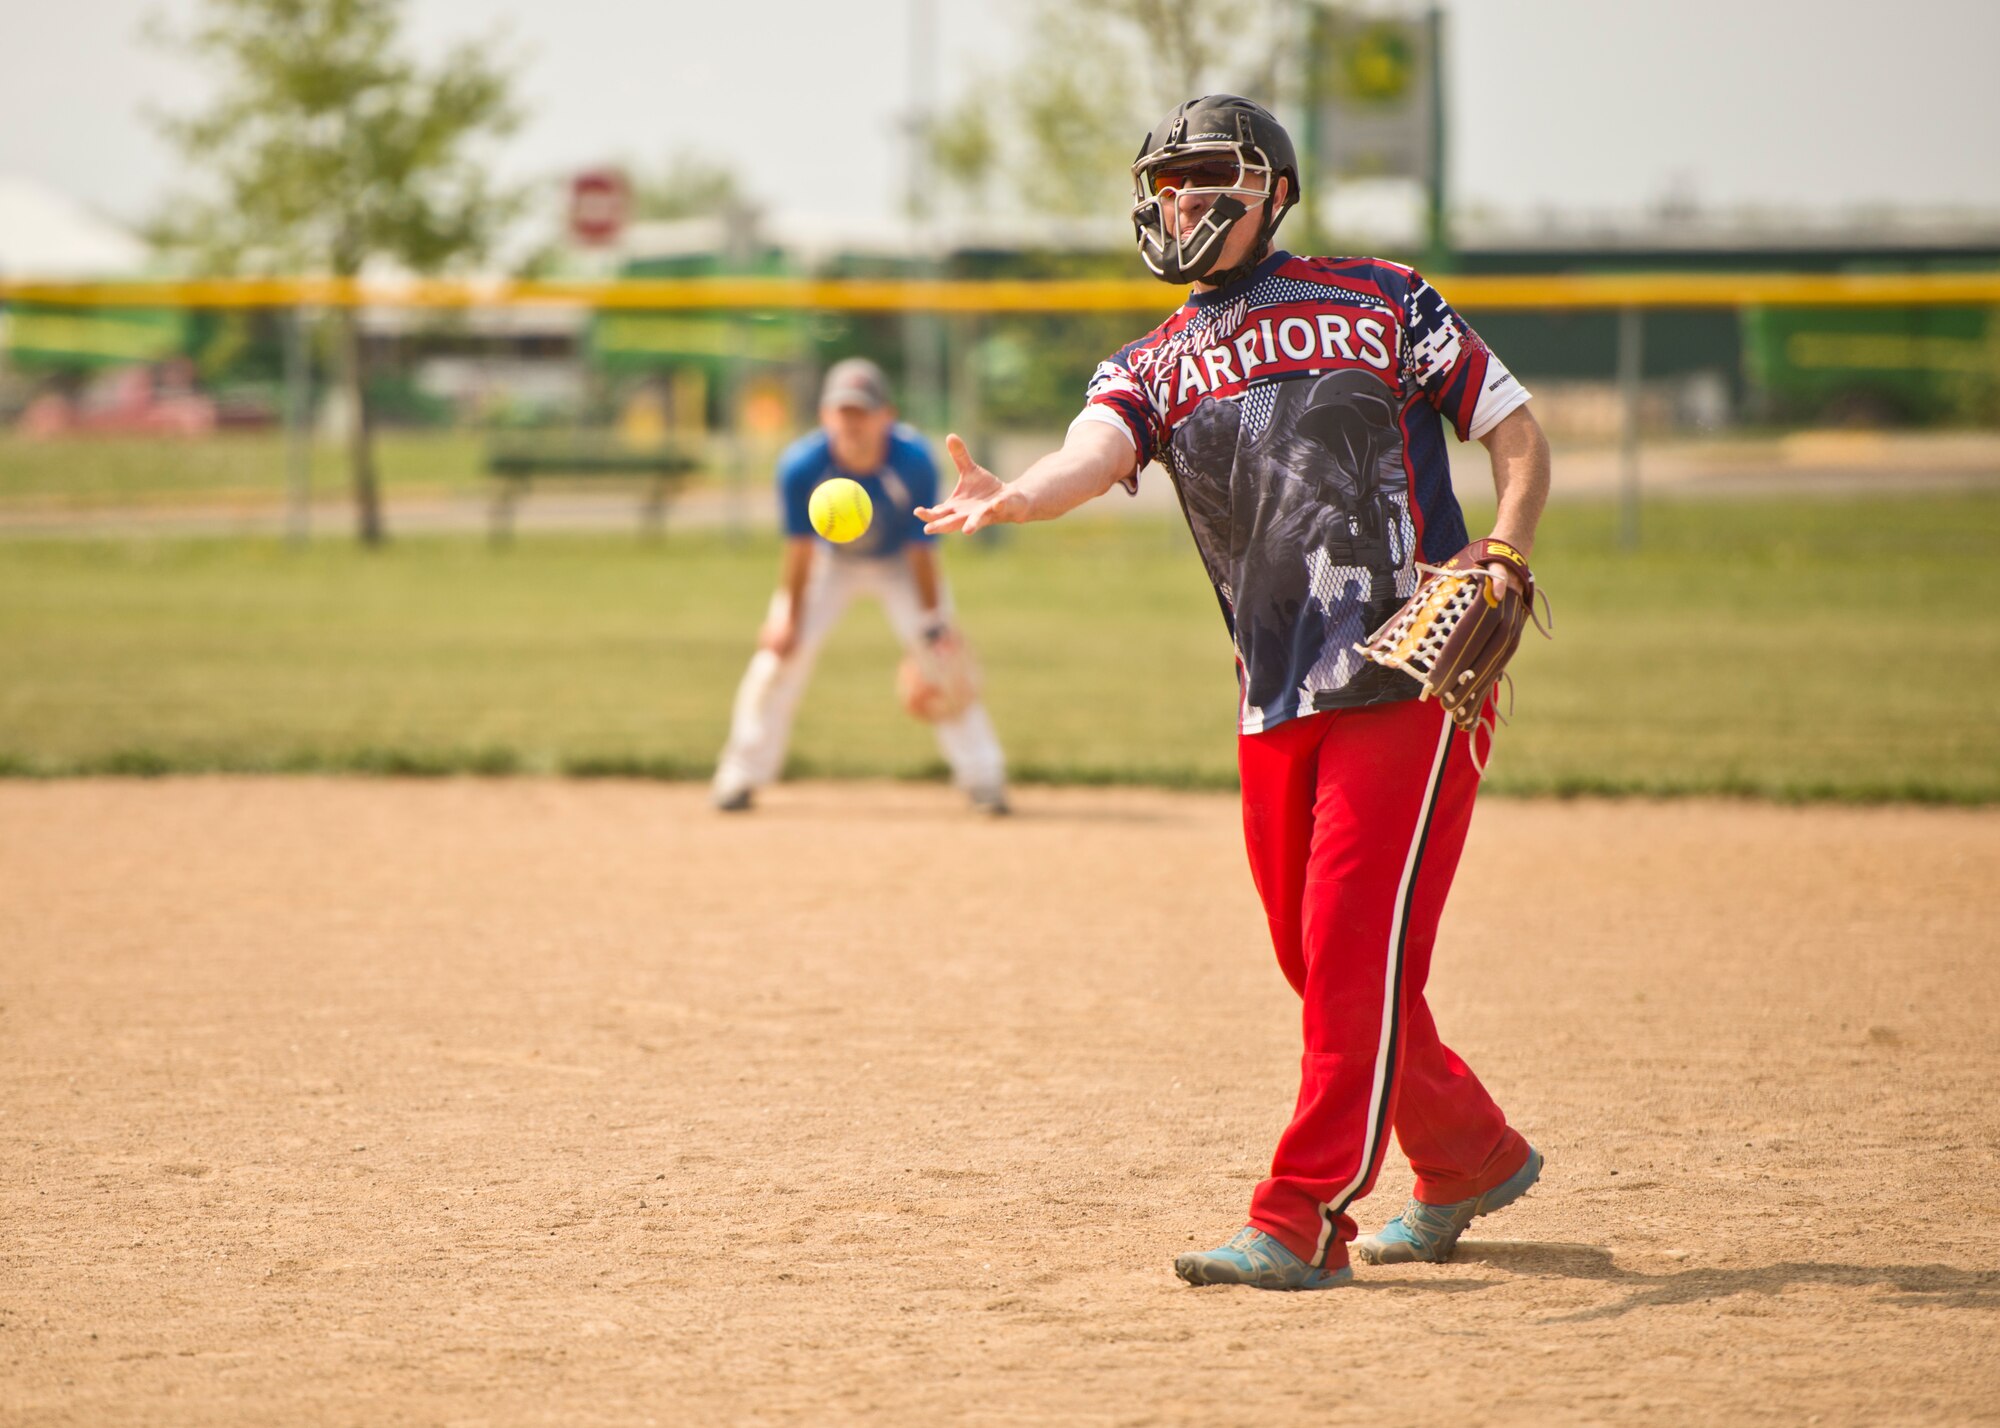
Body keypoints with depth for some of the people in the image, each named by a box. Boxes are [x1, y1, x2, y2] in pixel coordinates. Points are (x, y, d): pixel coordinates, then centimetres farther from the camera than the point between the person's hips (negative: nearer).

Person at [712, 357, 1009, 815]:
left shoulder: (913, 462, -32)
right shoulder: (801, 465, -31)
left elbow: (921, 550, -23)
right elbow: (800, 549, -19)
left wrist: (932, 620, -19)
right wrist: (789, 618, -15)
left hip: (898, 561, 0)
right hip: (829, 561, 1)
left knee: (941, 656, -12)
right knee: (779, 652, -11)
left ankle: (983, 778, 0)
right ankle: (741, 776, 2)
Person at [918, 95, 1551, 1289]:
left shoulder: (1385, 305, 4)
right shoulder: (1156, 366, 11)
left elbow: (1520, 437, 8)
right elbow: (1093, 453, -11)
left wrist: (1501, 568, -10)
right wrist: (1012, 497, -34)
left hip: (1414, 686, -5)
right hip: (1276, 708, 5)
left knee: (1357, 951, -12)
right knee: (1320, 963, 9)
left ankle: (1301, 1223, -13)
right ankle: (1473, 1159, 30)